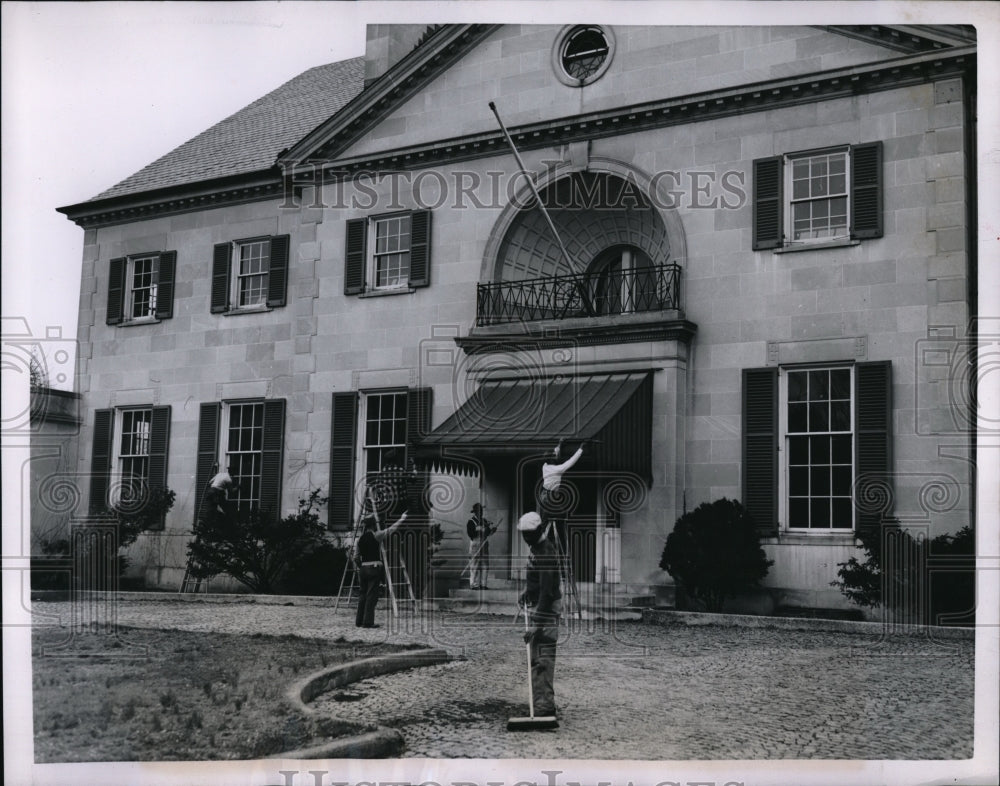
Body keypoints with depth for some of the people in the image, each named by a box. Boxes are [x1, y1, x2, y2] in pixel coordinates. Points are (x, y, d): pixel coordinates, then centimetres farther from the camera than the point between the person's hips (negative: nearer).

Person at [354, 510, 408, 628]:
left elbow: (358, 555, 14)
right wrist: (402, 519, 11)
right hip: (374, 567, -6)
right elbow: (391, 529, 0)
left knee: (362, 594, 11)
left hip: (363, 568, 6)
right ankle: (368, 622, -5)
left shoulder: (360, 538, 9)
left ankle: (359, 621, 13)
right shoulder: (376, 536, -8)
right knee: (372, 595, -3)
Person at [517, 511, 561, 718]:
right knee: (537, 660, 15)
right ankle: (543, 703, 24)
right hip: (536, 609, 10)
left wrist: (536, 625, -30)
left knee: (542, 660, -11)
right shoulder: (537, 548, 12)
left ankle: (545, 707, -11)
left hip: (545, 611, -10)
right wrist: (526, 592, 13)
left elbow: (546, 592, -26)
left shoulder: (546, 553, -20)